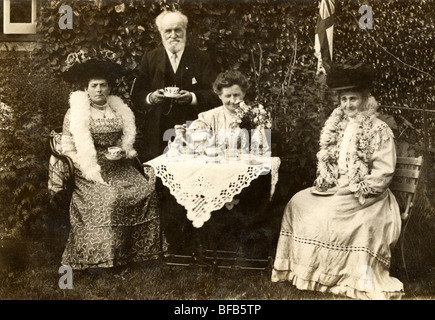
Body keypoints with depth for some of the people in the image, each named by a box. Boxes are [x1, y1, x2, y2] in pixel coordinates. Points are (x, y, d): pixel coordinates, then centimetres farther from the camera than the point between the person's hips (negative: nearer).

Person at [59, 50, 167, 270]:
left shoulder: (119, 110, 15)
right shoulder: (75, 114, 2)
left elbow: (128, 141, 23)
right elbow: (68, 149, -1)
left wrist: (123, 153, -1)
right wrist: (92, 171, -14)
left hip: (119, 168, 4)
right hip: (90, 171, -4)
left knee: (146, 190, -19)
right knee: (109, 198, -31)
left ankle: (140, 249, -7)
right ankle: (103, 256, -19)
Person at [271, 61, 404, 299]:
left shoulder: (379, 131, -9)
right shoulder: (337, 127, 11)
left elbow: (383, 174, -13)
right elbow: (325, 161, 16)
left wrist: (352, 189, -17)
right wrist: (329, 184, -2)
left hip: (365, 196, -6)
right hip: (336, 190, 7)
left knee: (327, 213, -26)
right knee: (298, 203, -12)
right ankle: (299, 265, -7)